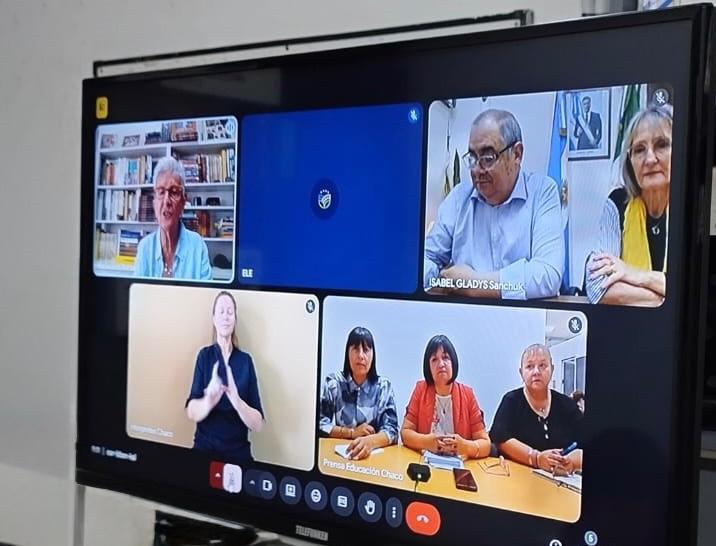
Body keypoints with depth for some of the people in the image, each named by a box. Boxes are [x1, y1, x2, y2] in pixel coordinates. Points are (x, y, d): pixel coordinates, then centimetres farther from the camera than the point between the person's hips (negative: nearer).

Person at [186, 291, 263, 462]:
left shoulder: (246, 360, 2)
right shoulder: (204, 356, 3)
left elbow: (258, 424, -2)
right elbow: (191, 412, -6)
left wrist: (237, 402, -21)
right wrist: (208, 402, -27)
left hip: (238, 453, 0)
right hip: (205, 449, 0)